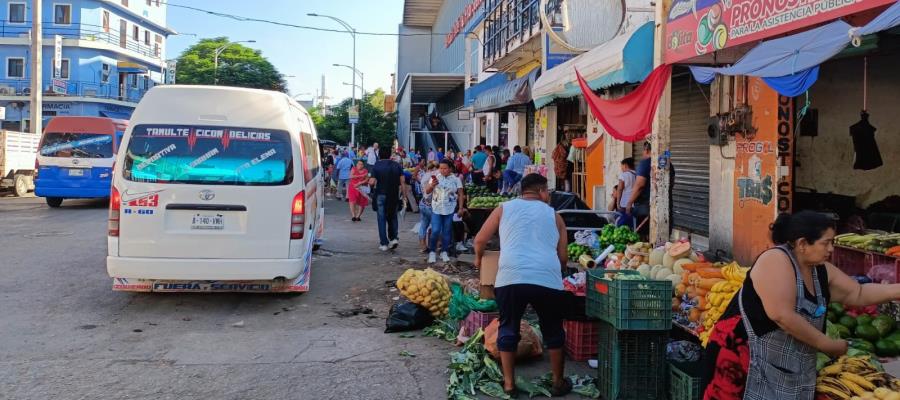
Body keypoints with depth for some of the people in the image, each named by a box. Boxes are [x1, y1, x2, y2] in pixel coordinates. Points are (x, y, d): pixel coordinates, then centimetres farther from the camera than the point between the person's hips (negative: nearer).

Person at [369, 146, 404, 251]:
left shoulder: (376, 166, -7)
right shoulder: (397, 166, 1)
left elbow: (372, 182, -13)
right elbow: (402, 181, -3)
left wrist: (369, 181, 8)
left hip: (381, 195, -2)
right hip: (394, 195, 2)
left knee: (382, 219, 5)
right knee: (393, 217, 18)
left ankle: (384, 243, 5)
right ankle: (394, 238, 5)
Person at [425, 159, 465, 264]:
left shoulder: (456, 179, -2)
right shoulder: (435, 177, 0)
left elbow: (461, 194, 1)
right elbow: (427, 191, 0)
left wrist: (460, 208, -5)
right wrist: (432, 185, -20)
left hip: (450, 210, 0)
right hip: (436, 209, 0)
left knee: (446, 232, 8)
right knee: (435, 231, -6)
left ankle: (444, 252, 20)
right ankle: (432, 252, 8)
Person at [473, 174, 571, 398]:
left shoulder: (505, 208, 18)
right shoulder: (554, 215, 19)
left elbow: (480, 240, 19)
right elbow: (563, 257, 21)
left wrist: (479, 258, 39)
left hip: (510, 278, 0)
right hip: (548, 279, 1)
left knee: (508, 328, 17)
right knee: (553, 330, 19)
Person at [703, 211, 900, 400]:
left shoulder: (821, 270, 8)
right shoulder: (776, 261, -18)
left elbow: (858, 293, 19)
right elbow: (782, 316, -25)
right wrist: (828, 345, -15)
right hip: (743, 353, -9)